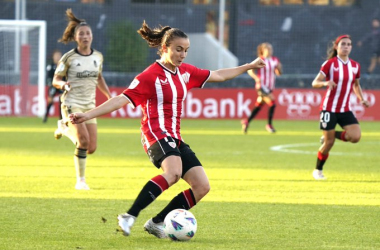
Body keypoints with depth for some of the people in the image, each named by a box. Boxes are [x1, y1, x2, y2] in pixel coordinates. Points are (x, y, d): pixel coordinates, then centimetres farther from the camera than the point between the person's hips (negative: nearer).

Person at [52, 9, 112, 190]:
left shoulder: (98, 57, 6)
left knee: (91, 149, -1)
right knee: (84, 141, -24)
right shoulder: (68, 58, -7)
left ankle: (65, 128, 28)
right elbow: (55, 80, -1)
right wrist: (63, 84, -24)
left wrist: (109, 95, 13)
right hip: (72, 104, -5)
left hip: (89, 106, 5)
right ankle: (80, 180, -5)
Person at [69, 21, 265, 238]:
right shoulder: (150, 76, -9)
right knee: (174, 171, -37)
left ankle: (157, 223, 3)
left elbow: (218, 75, 26)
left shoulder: (185, 72, 13)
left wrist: (249, 66, 30)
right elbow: (122, 99, -14)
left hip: (175, 138, 9)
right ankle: (129, 217, -37)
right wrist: (87, 115, -22)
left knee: (202, 187, -2)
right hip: (156, 135, -9)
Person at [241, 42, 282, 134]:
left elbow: (279, 73, 11)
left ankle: (247, 122, 25)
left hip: (270, 88, 7)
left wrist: (279, 67, -9)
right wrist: (256, 78, -23)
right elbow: (250, 70, -10)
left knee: (258, 106, 11)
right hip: (261, 87, -7)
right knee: (272, 104, -15)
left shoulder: (275, 60, 7)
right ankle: (269, 125, -3)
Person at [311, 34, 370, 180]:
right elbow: (315, 83, -8)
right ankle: (318, 171, 20)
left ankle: (333, 135, 12)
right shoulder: (330, 64, -8)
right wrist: (325, 83, -29)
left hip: (345, 109, 4)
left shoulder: (355, 66, 5)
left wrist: (362, 99, 6)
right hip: (329, 108, -4)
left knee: (355, 136, -17)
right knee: (329, 143, -2)